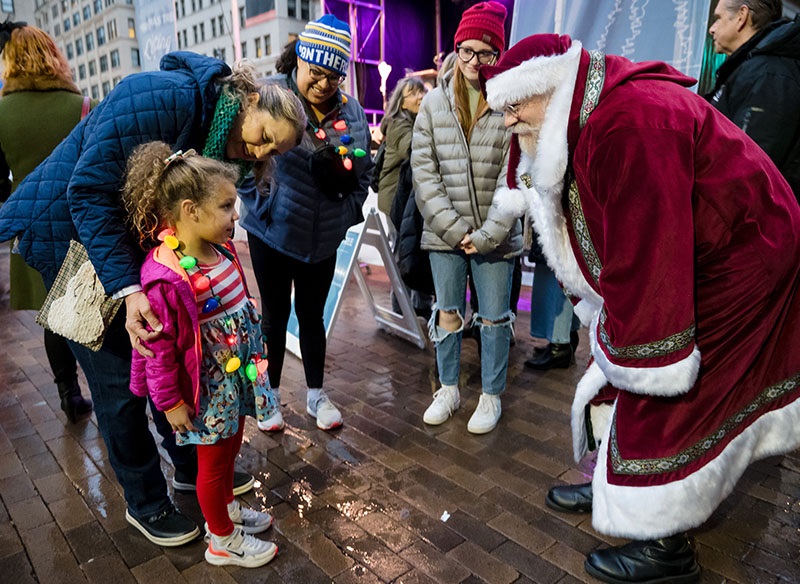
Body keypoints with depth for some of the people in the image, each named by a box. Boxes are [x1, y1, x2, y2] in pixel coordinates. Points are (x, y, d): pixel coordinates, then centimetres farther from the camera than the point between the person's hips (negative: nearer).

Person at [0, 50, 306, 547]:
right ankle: (145, 501, 21)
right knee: (119, 377, 0)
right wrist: (127, 287, -35)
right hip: (68, 231, -7)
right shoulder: (166, 97, -28)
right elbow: (90, 190, -28)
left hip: (133, 234, 7)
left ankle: (191, 467, 32)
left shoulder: (222, 144, -3)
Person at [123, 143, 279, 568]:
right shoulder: (167, 279, -30)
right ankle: (223, 541, 37)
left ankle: (226, 508, 52)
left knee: (229, 448, 26)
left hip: (237, 374, 8)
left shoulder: (221, 249, -4)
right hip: (207, 388, -8)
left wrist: (252, 353, 20)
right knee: (213, 461, 14)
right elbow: (159, 349, -22)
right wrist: (170, 402, -13)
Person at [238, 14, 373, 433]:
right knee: (275, 315, 10)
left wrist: (345, 217, -2)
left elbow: (361, 175, 7)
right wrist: (265, 206, -14)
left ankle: (316, 395, 31)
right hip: (273, 233, -3)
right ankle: (270, 395, 30)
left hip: (323, 240, 3)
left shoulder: (351, 111, 1)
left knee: (312, 315, 15)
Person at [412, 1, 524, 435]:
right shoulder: (433, 103, 3)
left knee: (494, 317, 8)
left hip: (495, 236, -2)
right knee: (447, 313, 13)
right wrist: (454, 228, -10)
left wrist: (487, 234, -14)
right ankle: (448, 388, 33)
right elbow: (424, 173, -2)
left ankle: (491, 395, 28)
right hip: (444, 233, 3)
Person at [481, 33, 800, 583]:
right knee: (617, 374, 14)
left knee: (658, 399, -5)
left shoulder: (631, 124, -31)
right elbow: (599, 243, 8)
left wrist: (622, 341, -24)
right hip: (690, 263, 10)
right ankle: (615, 485, 34)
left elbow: (646, 257, -33)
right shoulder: (586, 122, 3)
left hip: (736, 271, -10)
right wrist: (598, 313, 10)